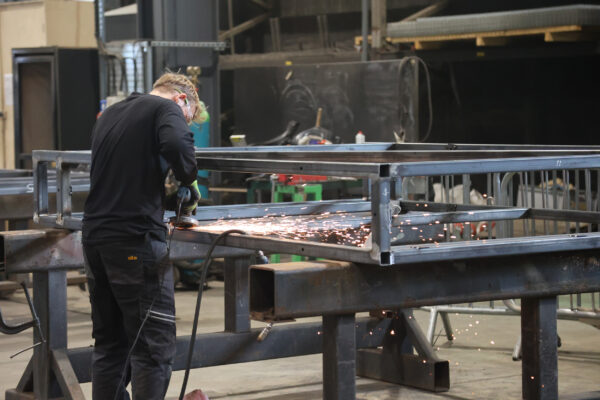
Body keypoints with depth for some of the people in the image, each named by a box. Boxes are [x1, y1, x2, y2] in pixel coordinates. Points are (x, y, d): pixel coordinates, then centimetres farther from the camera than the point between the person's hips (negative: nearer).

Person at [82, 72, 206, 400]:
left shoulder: (108, 114, 22)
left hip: (94, 235, 8)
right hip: (135, 239, -8)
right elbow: (176, 144, -23)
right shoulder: (167, 108, -1)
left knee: (109, 343, 15)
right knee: (154, 346, -4)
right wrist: (189, 181, -5)